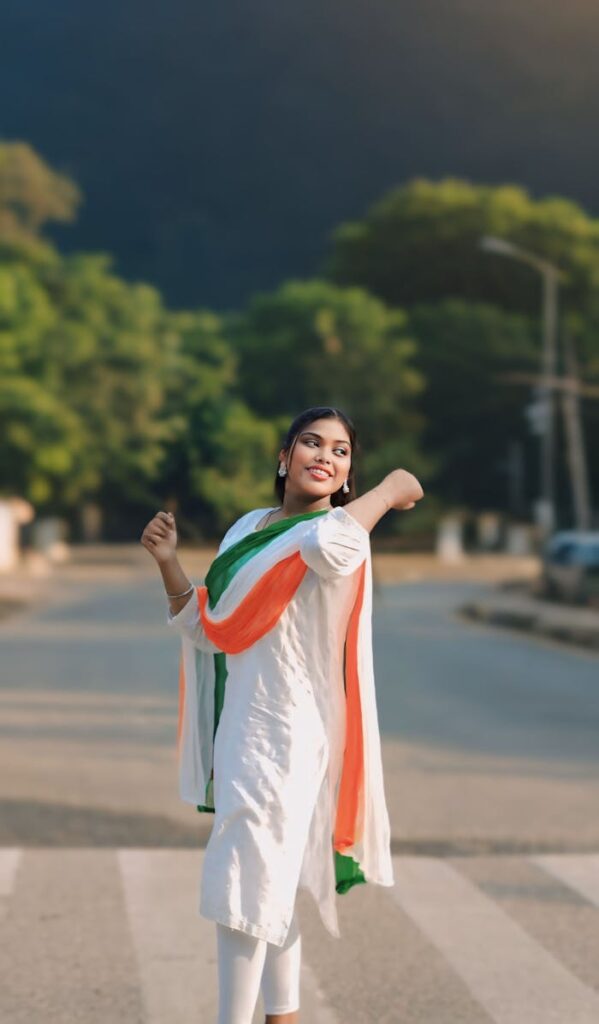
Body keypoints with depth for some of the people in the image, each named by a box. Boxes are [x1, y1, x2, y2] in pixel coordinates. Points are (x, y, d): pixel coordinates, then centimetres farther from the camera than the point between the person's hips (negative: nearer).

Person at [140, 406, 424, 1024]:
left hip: (287, 737, -8)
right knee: (269, 885, 18)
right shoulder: (248, 529, 12)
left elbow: (327, 545, -39)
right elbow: (209, 631, 14)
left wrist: (389, 490, -24)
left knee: (242, 888, -5)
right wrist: (167, 563, 3)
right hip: (241, 729, 8)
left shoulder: (344, 534, -12)